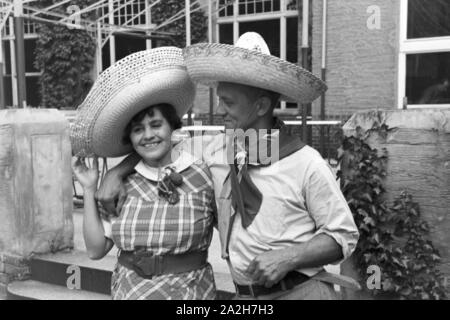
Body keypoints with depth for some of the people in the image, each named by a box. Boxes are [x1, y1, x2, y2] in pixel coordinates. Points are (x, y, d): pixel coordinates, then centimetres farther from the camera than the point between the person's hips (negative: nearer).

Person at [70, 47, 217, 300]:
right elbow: (96, 249, 0)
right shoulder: (122, 183, -3)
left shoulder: (202, 175, -10)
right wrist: (90, 190, -7)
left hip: (190, 291, -2)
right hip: (130, 290, 2)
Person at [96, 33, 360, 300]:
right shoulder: (216, 149, -1)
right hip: (246, 294, 4)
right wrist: (117, 172, -2)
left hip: (301, 290, -4)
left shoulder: (306, 164, -14)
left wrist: (288, 257, -21)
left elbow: (344, 236, -9)